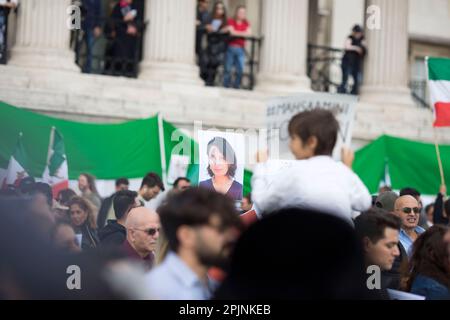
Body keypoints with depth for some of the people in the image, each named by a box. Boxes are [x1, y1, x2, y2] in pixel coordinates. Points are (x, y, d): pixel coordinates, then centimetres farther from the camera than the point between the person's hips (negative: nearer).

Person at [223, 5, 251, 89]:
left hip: (240, 48, 3)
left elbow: (249, 33, -3)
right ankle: (226, 84, 7)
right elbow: (232, 32, -10)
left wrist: (236, 33, -7)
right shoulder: (231, 21, 2)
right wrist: (243, 33, -3)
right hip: (231, 47, -3)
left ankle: (236, 85, 5)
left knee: (240, 69, -7)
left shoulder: (246, 23, 12)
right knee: (228, 67, -2)